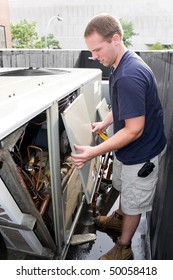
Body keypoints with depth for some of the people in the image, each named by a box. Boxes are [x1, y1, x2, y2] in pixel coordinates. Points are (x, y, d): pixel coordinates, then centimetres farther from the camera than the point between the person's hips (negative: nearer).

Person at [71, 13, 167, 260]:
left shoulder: (129, 76, -32)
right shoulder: (121, 65, 0)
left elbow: (134, 130, -31)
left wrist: (95, 152, -28)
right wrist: (104, 124, 4)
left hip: (141, 152, -9)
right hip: (128, 148, 9)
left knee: (134, 201, 12)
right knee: (124, 187, 29)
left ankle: (123, 248, 36)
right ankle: (120, 218, 57)